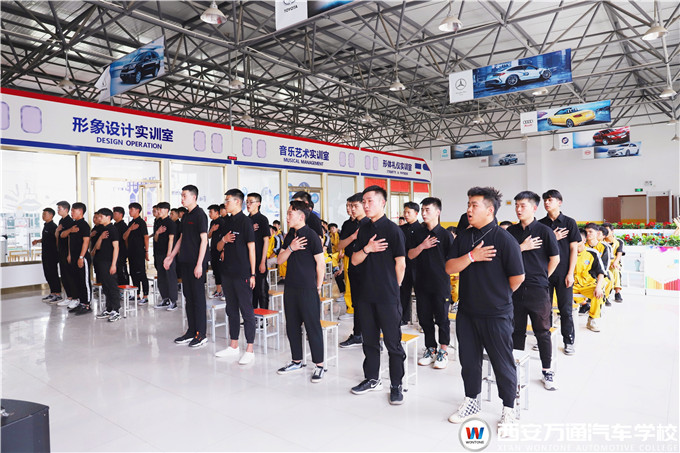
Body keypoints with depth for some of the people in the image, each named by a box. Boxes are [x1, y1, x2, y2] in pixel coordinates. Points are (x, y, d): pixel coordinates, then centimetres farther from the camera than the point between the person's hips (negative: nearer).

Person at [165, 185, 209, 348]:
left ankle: (201, 334, 5)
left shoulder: (200, 214, -10)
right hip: (185, 262, 8)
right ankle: (191, 331, 21)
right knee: (188, 297, 12)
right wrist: (171, 256, 20)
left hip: (196, 263, -8)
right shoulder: (186, 216, 15)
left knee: (198, 297, -3)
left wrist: (199, 264, -19)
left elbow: (204, 240, -15)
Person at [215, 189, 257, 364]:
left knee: (246, 311, -2)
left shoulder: (245, 221, -8)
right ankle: (233, 346, 26)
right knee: (231, 310, 14)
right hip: (227, 272, 8)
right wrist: (224, 240, -5)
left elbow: (251, 248, -10)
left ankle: (249, 350, 5)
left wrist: (253, 274, -13)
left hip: (242, 274, -8)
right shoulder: (227, 222, 14)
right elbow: (219, 248, 18)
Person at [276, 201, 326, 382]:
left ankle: (319, 365, 10)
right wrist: (290, 248, -9)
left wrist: (317, 287, -6)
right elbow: (280, 260, 9)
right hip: (290, 288, 7)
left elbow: (321, 264, -10)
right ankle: (297, 361, 28)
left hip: (307, 289, -7)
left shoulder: (311, 236, -11)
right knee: (292, 326, 14)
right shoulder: (290, 235, 11)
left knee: (312, 326, -1)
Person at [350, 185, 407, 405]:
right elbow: (354, 260, 7)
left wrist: (392, 288, 3)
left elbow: (400, 265, -7)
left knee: (392, 342, 3)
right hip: (365, 294, 6)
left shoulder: (392, 229, -9)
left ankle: (396, 385, 16)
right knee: (369, 339, 16)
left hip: (387, 296, -6)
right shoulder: (363, 229, 10)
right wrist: (366, 249, -12)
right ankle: (372, 378, 30)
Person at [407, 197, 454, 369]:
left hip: (441, 284, -4)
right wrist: (422, 246, -13)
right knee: (425, 317, 11)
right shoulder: (417, 233, 6)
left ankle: (443, 351, 19)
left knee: (442, 318, 6)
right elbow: (409, 255, 2)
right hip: (422, 282, 4)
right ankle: (430, 349, 26)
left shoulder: (445, 234, -5)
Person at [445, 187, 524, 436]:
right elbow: (450, 267, -2)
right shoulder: (463, 236, 5)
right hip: (467, 310, 6)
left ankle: (508, 410, 27)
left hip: (496, 313, -5)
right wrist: (472, 256, -16)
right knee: (468, 359, 16)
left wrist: (500, 294, 3)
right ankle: (471, 402, 36)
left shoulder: (504, 239, -14)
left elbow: (517, 277, -11)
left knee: (502, 363, 7)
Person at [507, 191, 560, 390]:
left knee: (542, 332, 7)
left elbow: (555, 259, 1)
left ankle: (547, 371, 21)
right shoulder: (511, 231, 7)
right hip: (515, 289, 3)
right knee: (517, 331, 12)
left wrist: (541, 277, 7)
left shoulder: (544, 231, -5)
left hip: (538, 291, -3)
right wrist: (522, 248, -9)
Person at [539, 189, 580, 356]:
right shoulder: (540, 224, 6)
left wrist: (570, 273, -7)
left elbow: (573, 249, -2)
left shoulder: (569, 223, 0)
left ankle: (569, 342, 18)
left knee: (565, 309, 4)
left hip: (563, 273, -2)